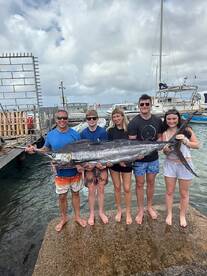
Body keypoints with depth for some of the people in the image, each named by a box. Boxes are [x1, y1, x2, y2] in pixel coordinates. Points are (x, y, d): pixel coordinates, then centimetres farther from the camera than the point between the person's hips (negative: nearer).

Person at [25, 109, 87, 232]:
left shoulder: (75, 134, -9)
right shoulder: (51, 135, -5)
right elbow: (46, 149, 9)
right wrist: (35, 150, -9)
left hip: (75, 171, 0)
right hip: (61, 172, 1)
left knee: (75, 194, 17)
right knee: (62, 197, 15)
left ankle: (77, 216, 39)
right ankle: (63, 218, 40)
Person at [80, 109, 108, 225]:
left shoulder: (103, 131, -8)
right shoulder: (83, 133, -3)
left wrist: (100, 163, -20)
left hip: (101, 164, 0)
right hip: (89, 165, 1)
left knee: (101, 190, 12)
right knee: (91, 191, 10)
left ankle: (101, 212, 32)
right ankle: (92, 214, 30)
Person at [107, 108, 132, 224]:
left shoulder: (129, 129, -5)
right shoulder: (111, 130, -3)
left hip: (127, 163, -1)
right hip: (114, 162, 1)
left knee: (127, 189, 6)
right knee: (117, 187, 12)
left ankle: (128, 213, 26)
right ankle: (119, 211, 33)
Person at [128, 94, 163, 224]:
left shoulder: (158, 120, 1)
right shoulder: (134, 122, -12)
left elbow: (159, 137, 10)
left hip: (153, 158, 4)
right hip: (139, 159, -3)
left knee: (151, 182, 17)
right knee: (140, 184, 9)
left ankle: (150, 207, 38)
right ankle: (140, 210, 27)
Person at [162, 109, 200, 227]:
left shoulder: (186, 130, -7)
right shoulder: (165, 134, -3)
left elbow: (197, 145, -3)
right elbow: (165, 152, 1)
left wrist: (186, 141, -19)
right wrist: (166, 150, -22)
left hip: (185, 164, -1)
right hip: (170, 164, 1)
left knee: (184, 193, 13)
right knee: (169, 192, 13)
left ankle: (182, 216, 35)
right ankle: (169, 214, 34)